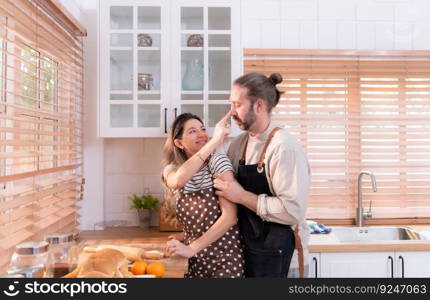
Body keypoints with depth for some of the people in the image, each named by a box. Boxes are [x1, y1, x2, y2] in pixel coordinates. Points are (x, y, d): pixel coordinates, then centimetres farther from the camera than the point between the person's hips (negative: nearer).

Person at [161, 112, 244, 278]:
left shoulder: (217, 161, -13)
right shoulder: (171, 169, -2)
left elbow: (230, 216, -19)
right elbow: (177, 181, -27)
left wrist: (192, 248, -21)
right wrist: (215, 140, -32)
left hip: (225, 257, -3)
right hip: (196, 260, 4)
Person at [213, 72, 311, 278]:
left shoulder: (284, 147, -19)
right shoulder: (238, 144, 3)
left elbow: (293, 210, -24)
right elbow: (227, 193, 12)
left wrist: (242, 196, -21)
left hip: (275, 253, -6)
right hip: (246, 245, 6)